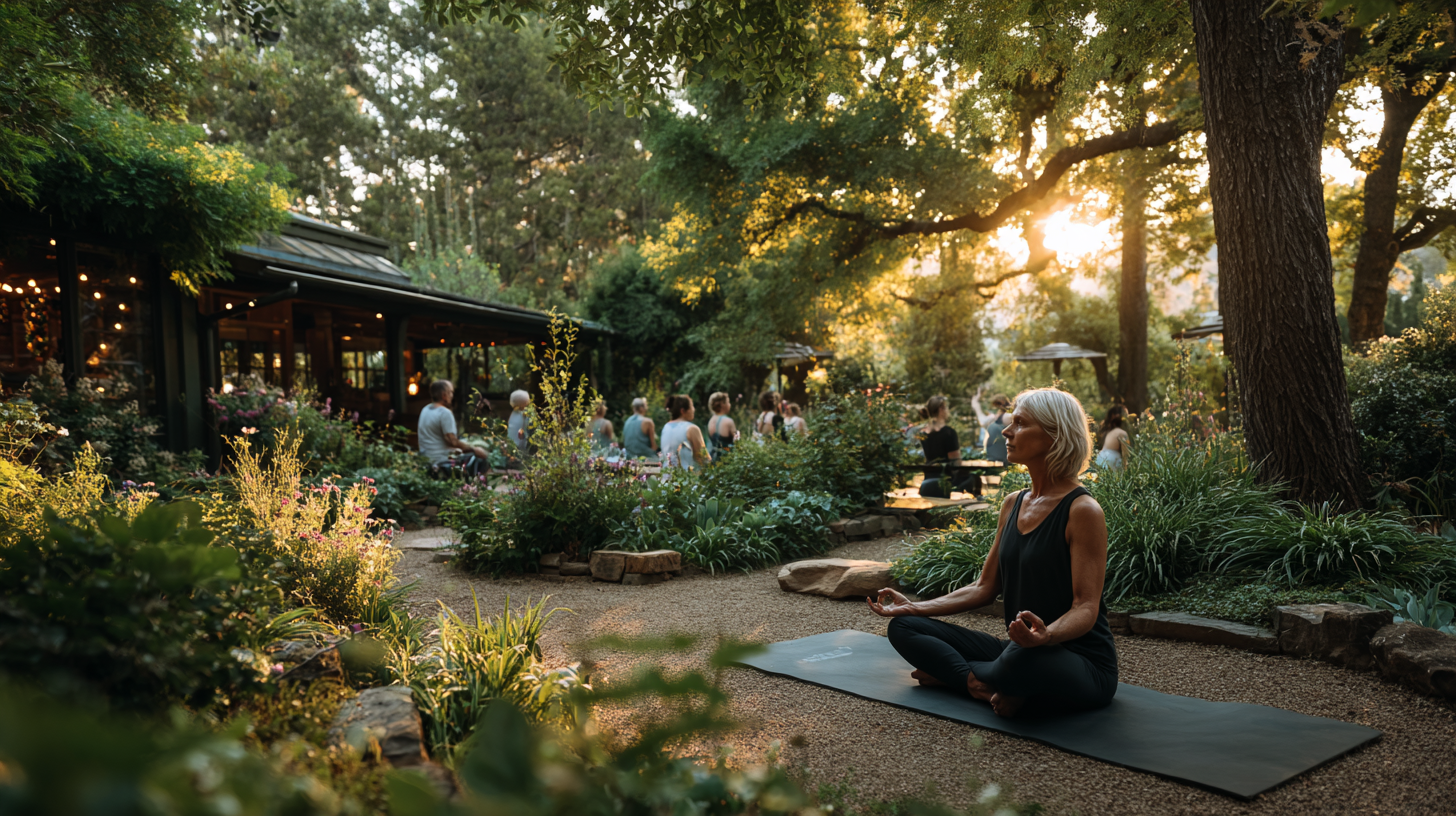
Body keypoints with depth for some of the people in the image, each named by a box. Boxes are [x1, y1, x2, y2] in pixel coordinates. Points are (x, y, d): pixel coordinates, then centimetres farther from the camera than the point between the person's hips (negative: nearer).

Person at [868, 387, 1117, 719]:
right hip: (1019, 651, 7)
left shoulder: (1082, 511, -15)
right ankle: (995, 687, -15)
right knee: (904, 627, -1)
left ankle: (951, 674, -10)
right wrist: (914, 606, 6)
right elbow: (985, 587, 12)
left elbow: (1086, 608, -19)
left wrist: (1047, 635, -41)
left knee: (1024, 658, -42)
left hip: (1085, 665, -7)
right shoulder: (1013, 505, 8)